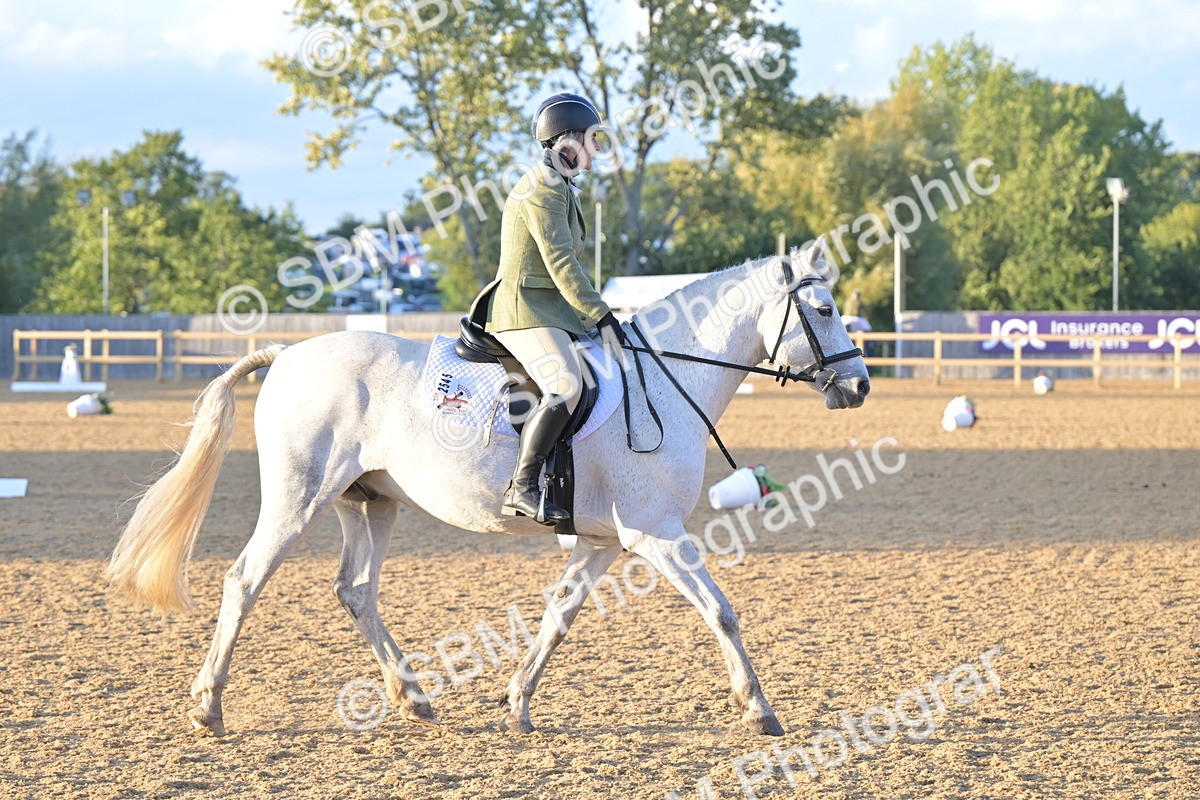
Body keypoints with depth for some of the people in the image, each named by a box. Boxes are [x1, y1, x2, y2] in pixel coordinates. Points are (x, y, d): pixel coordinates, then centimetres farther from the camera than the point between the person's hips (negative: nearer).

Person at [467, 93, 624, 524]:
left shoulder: (560, 186, 19)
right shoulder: (543, 189, -14)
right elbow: (561, 265, -20)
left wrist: (596, 316, 19)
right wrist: (601, 316, -20)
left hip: (551, 310, 11)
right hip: (525, 311, -11)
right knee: (567, 384, -31)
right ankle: (521, 489, -33)